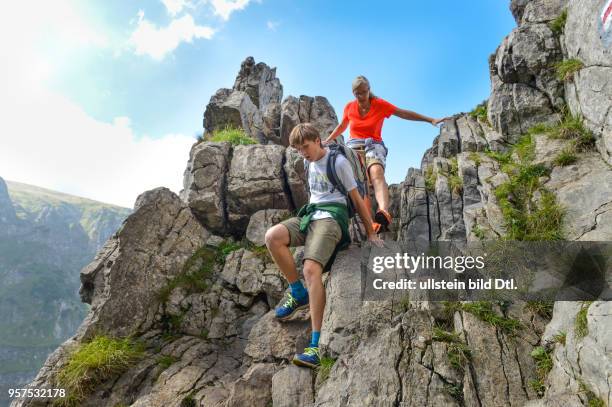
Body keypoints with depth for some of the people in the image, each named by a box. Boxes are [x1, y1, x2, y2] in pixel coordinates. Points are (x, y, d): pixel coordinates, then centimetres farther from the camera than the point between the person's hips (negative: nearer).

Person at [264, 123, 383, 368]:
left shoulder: (339, 162, -1)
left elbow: (356, 199, 1)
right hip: (309, 215, 7)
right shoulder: (310, 164, 20)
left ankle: (315, 346, -32)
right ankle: (299, 293, -8)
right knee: (272, 237, -25)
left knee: (311, 268, -30)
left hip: (331, 217, -6)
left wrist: (371, 233, 3)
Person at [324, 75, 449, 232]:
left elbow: (404, 113, 7)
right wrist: (327, 141, 33)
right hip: (353, 144, 3)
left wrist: (431, 120, 4)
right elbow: (341, 126, 28)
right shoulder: (349, 107, 10)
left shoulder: (380, 104, 3)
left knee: (377, 172, -38)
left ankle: (384, 214, -61)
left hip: (373, 145, -3)